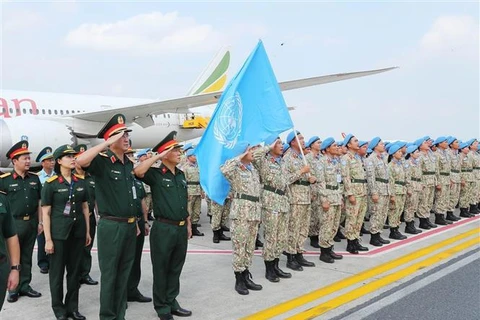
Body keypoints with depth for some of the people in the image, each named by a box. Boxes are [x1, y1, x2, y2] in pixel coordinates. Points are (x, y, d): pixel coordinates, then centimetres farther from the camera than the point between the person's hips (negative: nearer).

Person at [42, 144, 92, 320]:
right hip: (59, 233, -4)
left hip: (78, 232, 4)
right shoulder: (51, 183, -8)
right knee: (57, 271, 6)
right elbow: (46, 213, -8)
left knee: (75, 271, 11)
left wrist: (87, 232, 9)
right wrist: (48, 239, -11)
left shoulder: (80, 182, 5)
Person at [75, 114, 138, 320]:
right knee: (109, 274, 4)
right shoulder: (101, 162, -11)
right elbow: (80, 161, -34)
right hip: (111, 226, -7)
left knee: (124, 273, 16)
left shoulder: (128, 163, 11)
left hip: (129, 225, 7)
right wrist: (107, 143, -28)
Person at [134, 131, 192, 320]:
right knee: (161, 269, 6)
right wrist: (158, 156, -22)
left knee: (175, 269, 16)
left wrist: (188, 224, 18)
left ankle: (172, 303, 29)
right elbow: (138, 171, -30)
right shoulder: (156, 174, -8)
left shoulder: (181, 175, 12)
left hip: (181, 229, 6)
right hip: (163, 229, -6)